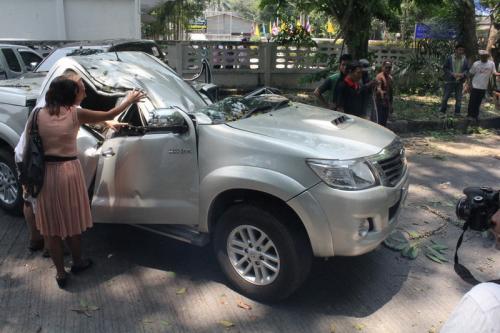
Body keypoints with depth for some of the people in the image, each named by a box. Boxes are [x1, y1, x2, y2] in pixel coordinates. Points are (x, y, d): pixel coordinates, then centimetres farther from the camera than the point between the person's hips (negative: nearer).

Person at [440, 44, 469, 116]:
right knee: (446, 96, 1)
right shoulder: (449, 58, -6)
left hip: (459, 82, 2)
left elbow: (467, 69, 9)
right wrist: (452, 73, -15)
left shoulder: (465, 60, 2)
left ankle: (457, 112, 16)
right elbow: (445, 68, -3)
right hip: (450, 81, -2)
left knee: (458, 98, 7)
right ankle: (442, 111, 14)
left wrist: (463, 74, -12)